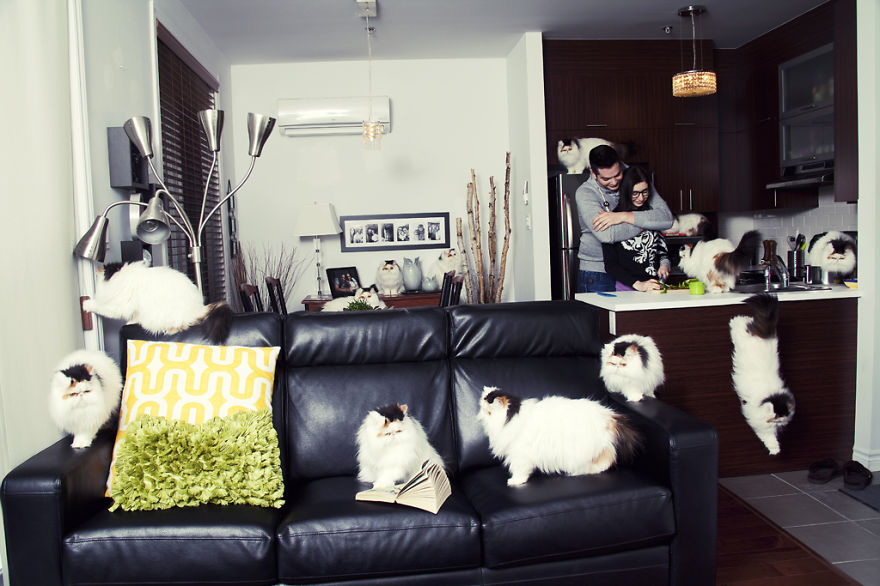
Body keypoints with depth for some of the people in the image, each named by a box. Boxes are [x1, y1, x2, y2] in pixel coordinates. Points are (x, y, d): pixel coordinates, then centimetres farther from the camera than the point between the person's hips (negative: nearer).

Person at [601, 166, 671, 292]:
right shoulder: (612, 220, 0)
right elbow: (610, 265, -4)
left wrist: (664, 264, 3)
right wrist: (638, 284, -15)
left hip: (656, 286, 4)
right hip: (627, 289, -3)